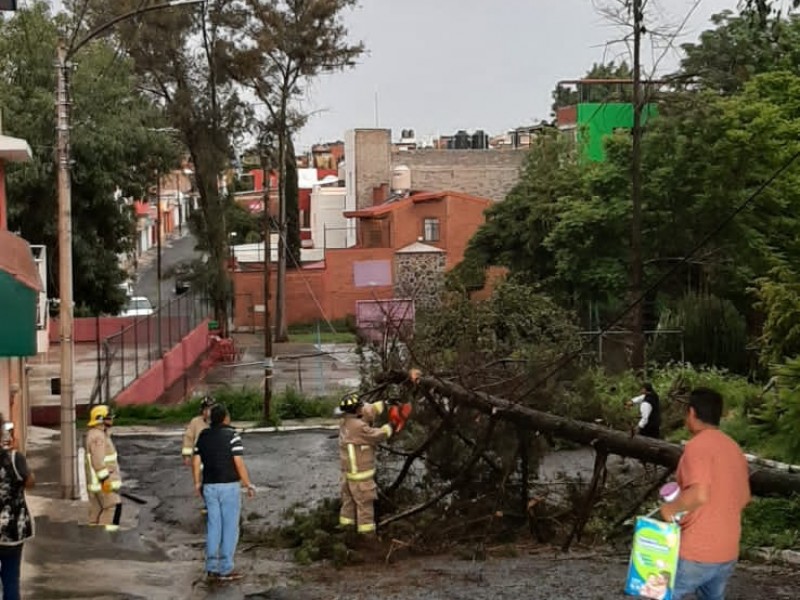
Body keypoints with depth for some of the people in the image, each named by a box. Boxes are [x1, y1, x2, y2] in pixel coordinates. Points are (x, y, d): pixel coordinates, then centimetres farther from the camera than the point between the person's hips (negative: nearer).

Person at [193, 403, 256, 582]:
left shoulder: (203, 435, 6)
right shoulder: (232, 435, -11)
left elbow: (196, 462, 7)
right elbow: (239, 463, -15)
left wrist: (197, 483, 18)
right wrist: (248, 485, -6)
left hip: (209, 487, 5)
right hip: (229, 486, -5)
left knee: (213, 527, 12)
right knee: (230, 528, 3)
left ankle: (212, 568, 13)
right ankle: (225, 569, 3)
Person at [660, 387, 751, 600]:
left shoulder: (698, 445, -16)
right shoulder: (734, 448, 10)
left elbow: (699, 494, -29)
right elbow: (743, 499, 18)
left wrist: (671, 508, -13)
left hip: (695, 553, -8)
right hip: (727, 552, 8)